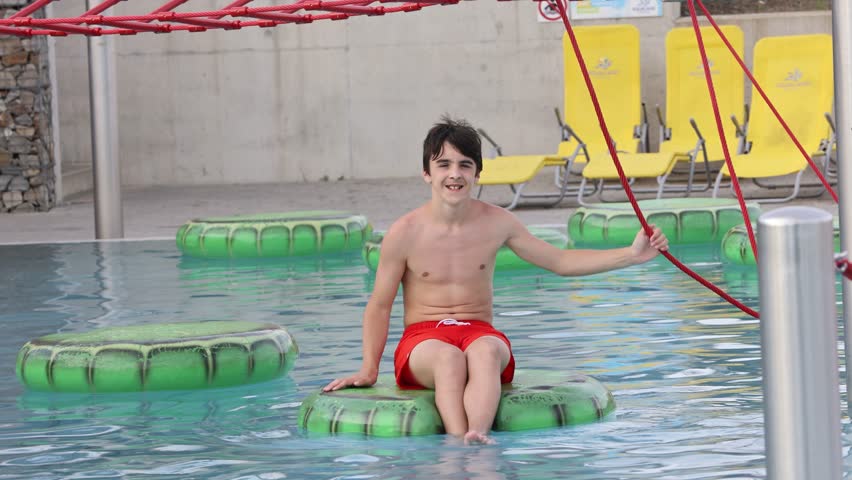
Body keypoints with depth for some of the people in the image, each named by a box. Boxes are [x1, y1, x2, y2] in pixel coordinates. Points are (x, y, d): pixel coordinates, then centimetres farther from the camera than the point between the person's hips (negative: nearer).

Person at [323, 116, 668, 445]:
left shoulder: (497, 223, 4)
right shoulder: (404, 233, -4)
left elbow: (561, 261, 12)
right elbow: (379, 305, 6)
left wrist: (632, 255, 4)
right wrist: (368, 369, 0)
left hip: (479, 332, 1)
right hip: (422, 338, -1)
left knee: (485, 351, -36)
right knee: (448, 356, -38)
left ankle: (477, 436, -60)